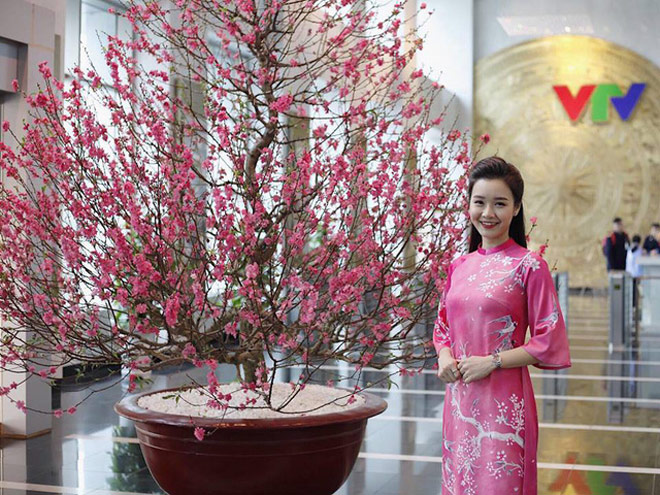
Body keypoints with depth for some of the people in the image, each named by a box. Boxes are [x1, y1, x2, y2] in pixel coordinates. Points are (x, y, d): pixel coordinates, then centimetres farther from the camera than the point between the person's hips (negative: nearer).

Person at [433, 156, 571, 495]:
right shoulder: (459, 266, 9)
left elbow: (549, 342, -8)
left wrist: (492, 361, -14)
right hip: (459, 398, 5)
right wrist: (444, 358, -2)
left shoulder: (529, 266, -7)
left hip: (504, 401, -5)